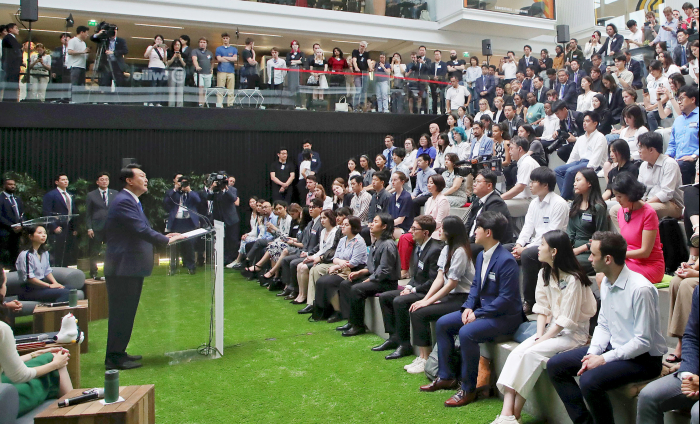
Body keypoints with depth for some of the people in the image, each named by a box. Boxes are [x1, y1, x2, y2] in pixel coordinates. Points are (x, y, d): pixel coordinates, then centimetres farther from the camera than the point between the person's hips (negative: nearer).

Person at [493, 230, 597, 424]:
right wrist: (539, 334, -7)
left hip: (573, 333, -7)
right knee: (516, 353, -18)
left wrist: (542, 340, -17)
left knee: (531, 354, -27)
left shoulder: (573, 279, -15)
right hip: (551, 328, 7)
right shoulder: (544, 273, 10)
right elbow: (542, 308, 7)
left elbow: (567, 320, -17)